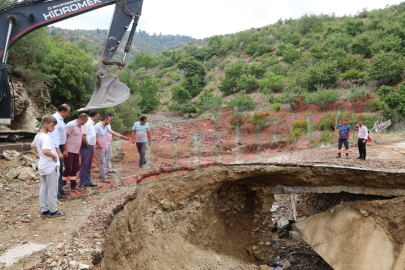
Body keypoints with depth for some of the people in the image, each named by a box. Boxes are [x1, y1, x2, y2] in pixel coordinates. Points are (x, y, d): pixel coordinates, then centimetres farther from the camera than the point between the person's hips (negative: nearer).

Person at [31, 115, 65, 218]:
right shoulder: (46, 137, -23)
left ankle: (44, 210, 23)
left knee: (43, 189, 14)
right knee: (52, 190, 3)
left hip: (42, 166, 9)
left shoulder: (37, 136, 7)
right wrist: (54, 156, -22)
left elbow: (33, 146, 25)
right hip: (51, 167, -9)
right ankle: (53, 211, 14)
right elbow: (45, 151, -38)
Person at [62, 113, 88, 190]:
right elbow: (65, 137, -16)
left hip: (76, 151, 8)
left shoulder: (82, 126, 10)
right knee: (68, 169, -5)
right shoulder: (71, 125, -15)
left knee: (75, 169, 12)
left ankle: (73, 185, 21)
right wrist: (65, 150, -19)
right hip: (69, 151, -8)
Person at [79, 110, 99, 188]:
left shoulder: (91, 123, 14)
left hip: (90, 147, 10)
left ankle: (88, 181, 25)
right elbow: (83, 136, -24)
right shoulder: (86, 123, -18)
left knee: (88, 165, 16)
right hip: (86, 147, -10)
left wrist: (92, 145, 11)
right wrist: (87, 145, -13)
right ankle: (82, 183, 5)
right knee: (84, 165, -3)